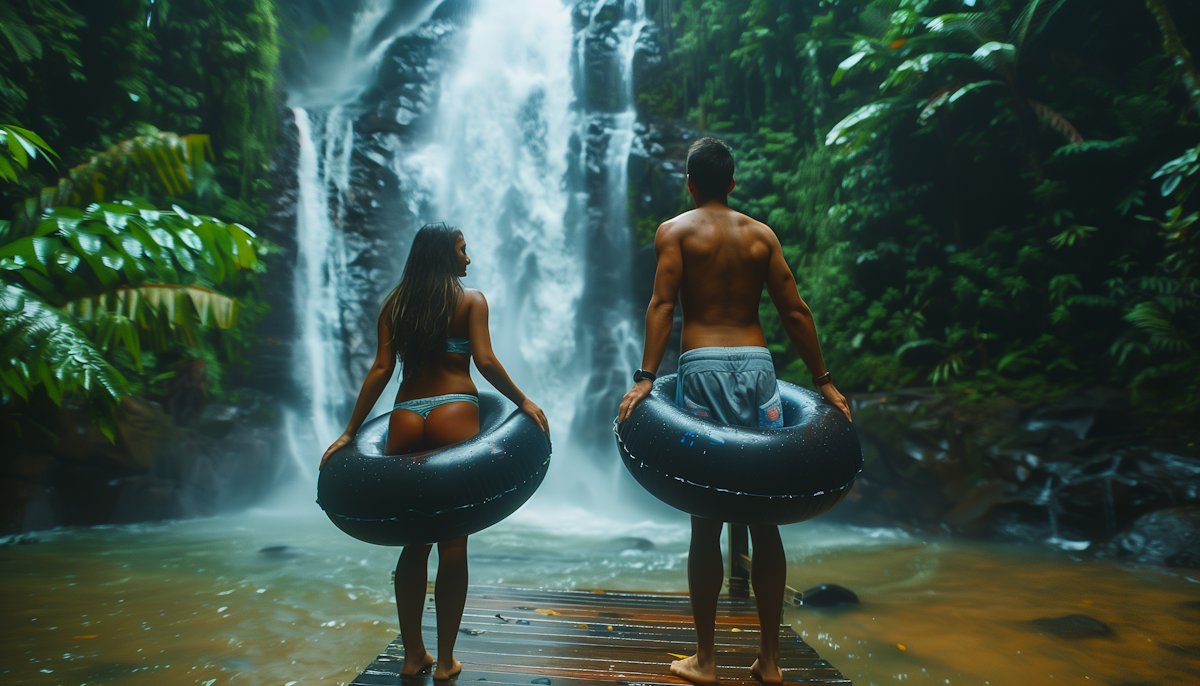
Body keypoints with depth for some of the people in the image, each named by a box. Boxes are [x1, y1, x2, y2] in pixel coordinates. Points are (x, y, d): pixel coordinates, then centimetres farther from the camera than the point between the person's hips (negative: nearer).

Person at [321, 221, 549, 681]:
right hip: (454, 414, -3)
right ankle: (445, 661, 6)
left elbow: (381, 368, 6)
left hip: (405, 419, 3)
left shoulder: (394, 303, 14)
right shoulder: (471, 299, 5)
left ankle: (413, 655, 17)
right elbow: (485, 362, -6)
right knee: (453, 539, 2)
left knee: (414, 540, 10)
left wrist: (350, 431, 8)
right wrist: (524, 402, 4)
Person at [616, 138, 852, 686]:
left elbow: (662, 304, -9)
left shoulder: (674, 231, 5)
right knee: (764, 519, 8)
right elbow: (794, 312, 8)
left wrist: (644, 379, -13)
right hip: (756, 364, 3)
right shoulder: (762, 234, 13)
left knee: (706, 521, 3)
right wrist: (823, 381, 13)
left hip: (703, 368, -2)